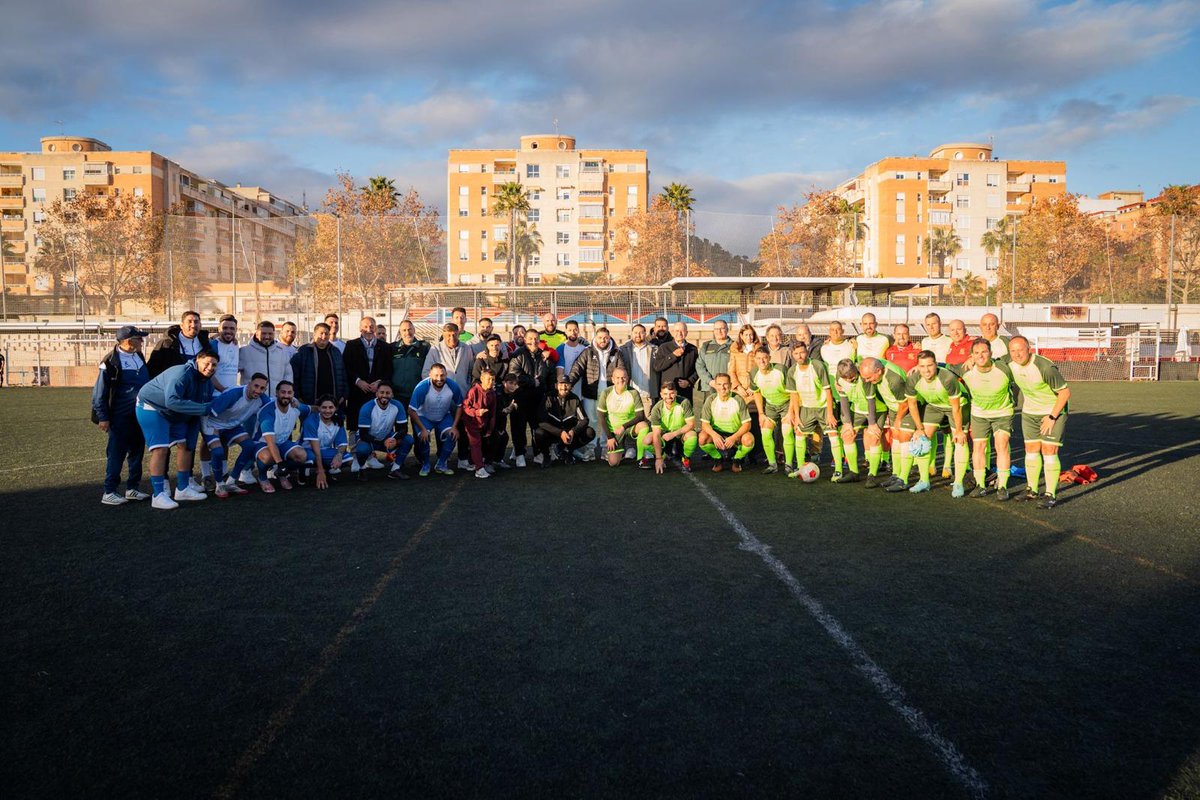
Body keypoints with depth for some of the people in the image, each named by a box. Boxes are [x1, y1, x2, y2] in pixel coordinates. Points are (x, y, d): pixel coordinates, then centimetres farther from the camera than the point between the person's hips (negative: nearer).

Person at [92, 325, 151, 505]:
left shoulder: (139, 358, 9)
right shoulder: (111, 362, -13)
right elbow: (99, 393, -10)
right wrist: (103, 417, -12)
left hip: (140, 414, 7)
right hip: (120, 416, -7)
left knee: (137, 452, 12)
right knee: (117, 454, -1)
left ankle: (133, 488, 22)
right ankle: (109, 492, 7)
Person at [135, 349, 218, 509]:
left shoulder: (207, 383, -1)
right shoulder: (182, 373, -29)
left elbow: (197, 413, 3)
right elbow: (172, 401, -41)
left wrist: (191, 439, 0)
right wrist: (203, 408, -38)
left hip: (175, 415, 9)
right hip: (152, 407, -9)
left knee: (185, 445, 7)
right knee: (161, 448, -17)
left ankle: (182, 489, 19)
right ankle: (158, 496, -15)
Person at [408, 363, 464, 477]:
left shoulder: (453, 386, -22)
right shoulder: (422, 388, -30)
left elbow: (459, 406, -8)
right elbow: (411, 410, -24)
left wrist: (454, 427, -15)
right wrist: (423, 429, -28)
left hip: (444, 417, 2)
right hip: (424, 417, -2)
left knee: (452, 435, -20)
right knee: (423, 437, -27)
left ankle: (441, 464, 1)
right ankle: (426, 464, 1)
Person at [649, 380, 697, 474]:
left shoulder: (684, 403, -20)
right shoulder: (657, 409, -19)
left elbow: (691, 424, -19)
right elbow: (656, 434, -23)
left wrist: (674, 434, -29)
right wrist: (658, 458, -29)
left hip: (682, 434, -1)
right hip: (665, 436, 1)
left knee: (692, 435, -35)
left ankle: (685, 460, -5)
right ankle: (663, 457, 7)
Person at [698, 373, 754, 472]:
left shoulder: (738, 400, -12)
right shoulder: (711, 400, -9)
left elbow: (747, 424, -12)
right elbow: (705, 423, -10)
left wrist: (734, 437, -29)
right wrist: (714, 435, -32)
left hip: (736, 434, -1)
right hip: (717, 433, 1)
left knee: (749, 439, -32)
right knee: (702, 438, -29)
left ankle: (737, 459, 1)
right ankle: (718, 459, 1)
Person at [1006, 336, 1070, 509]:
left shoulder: (1045, 367, -29)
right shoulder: (1010, 364, -10)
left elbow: (1065, 392, -20)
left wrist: (1052, 417, -19)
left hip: (1054, 410, -6)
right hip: (1029, 412, 6)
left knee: (1049, 450, -11)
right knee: (1031, 449, 7)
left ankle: (1051, 495, -8)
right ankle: (1032, 490, 18)